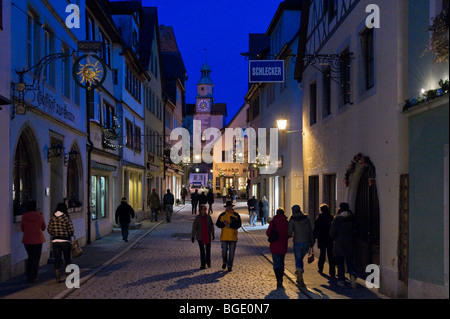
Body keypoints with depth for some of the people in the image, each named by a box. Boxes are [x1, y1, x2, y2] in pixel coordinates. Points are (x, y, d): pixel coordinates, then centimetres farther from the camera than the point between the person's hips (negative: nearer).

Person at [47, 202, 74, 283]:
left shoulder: (52, 219, 0)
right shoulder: (67, 219, -11)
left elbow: (49, 230, 0)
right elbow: (71, 231, -12)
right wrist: (69, 236, 8)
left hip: (55, 241, 3)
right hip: (66, 241, -3)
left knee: (57, 259, 7)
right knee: (67, 259, 11)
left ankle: (57, 278, 8)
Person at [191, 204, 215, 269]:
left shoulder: (208, 217, -1)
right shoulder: (197, 218, -7)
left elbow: (211, 226, 8)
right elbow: (194, 228, -7)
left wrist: (213, 234, 10)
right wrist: (193, 236, -9)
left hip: (208, 236, 2)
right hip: (200, 237, -2)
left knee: (208, 250, 8)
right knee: (202, 251, 3)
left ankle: (208, 262, 26)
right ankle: (203, 264, 9)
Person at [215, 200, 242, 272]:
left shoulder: (236, 215, 1)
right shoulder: (222, 215, 6)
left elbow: (239, 224, -9)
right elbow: (217, 224, 1)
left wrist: (230, 225, -20)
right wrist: (224, 224, -17)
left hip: (233, 237, -1)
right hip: (224, 236, 1)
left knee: (231, 252, 2)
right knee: (224, 251, -1)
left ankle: (230, 266, 12)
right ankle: (225, 262, 26)